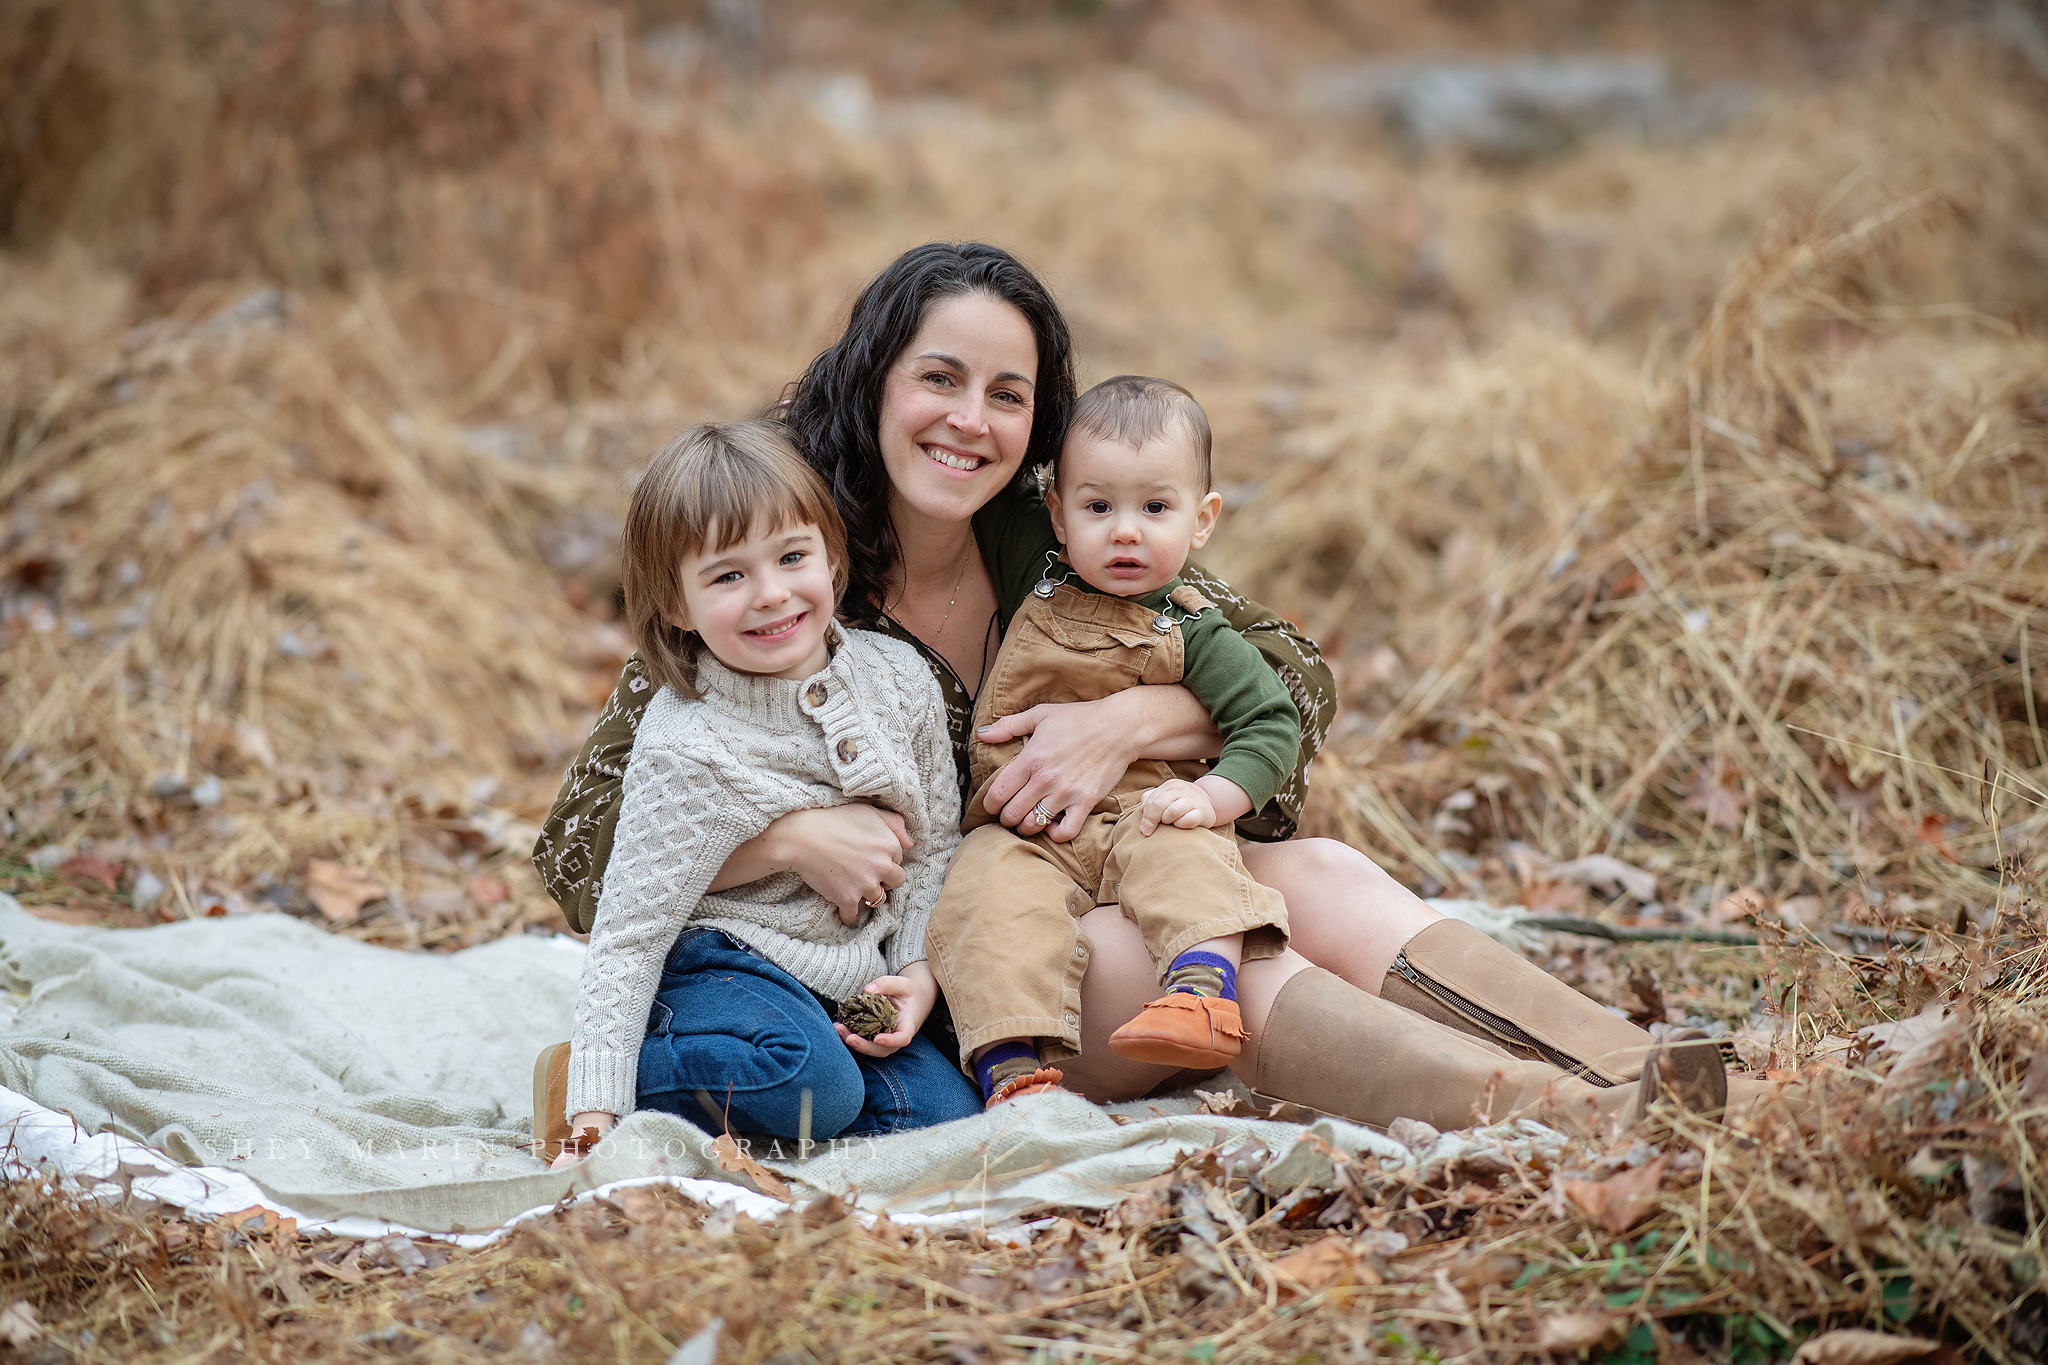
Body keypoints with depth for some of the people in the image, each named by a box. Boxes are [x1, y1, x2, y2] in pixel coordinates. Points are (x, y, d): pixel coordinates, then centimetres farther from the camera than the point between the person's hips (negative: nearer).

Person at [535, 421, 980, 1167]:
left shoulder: (899, 677, -5)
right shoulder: (687, 749, -21)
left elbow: (933, 843, 9)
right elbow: (628, 936, -19)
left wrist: (919, 970, -5)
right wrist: (597, 1112, -25)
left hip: (853, 976, 6)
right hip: (721, 965, -6)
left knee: (944, 1109, -15)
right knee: (810, 1078, -33)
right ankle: (577, 1082, -14)